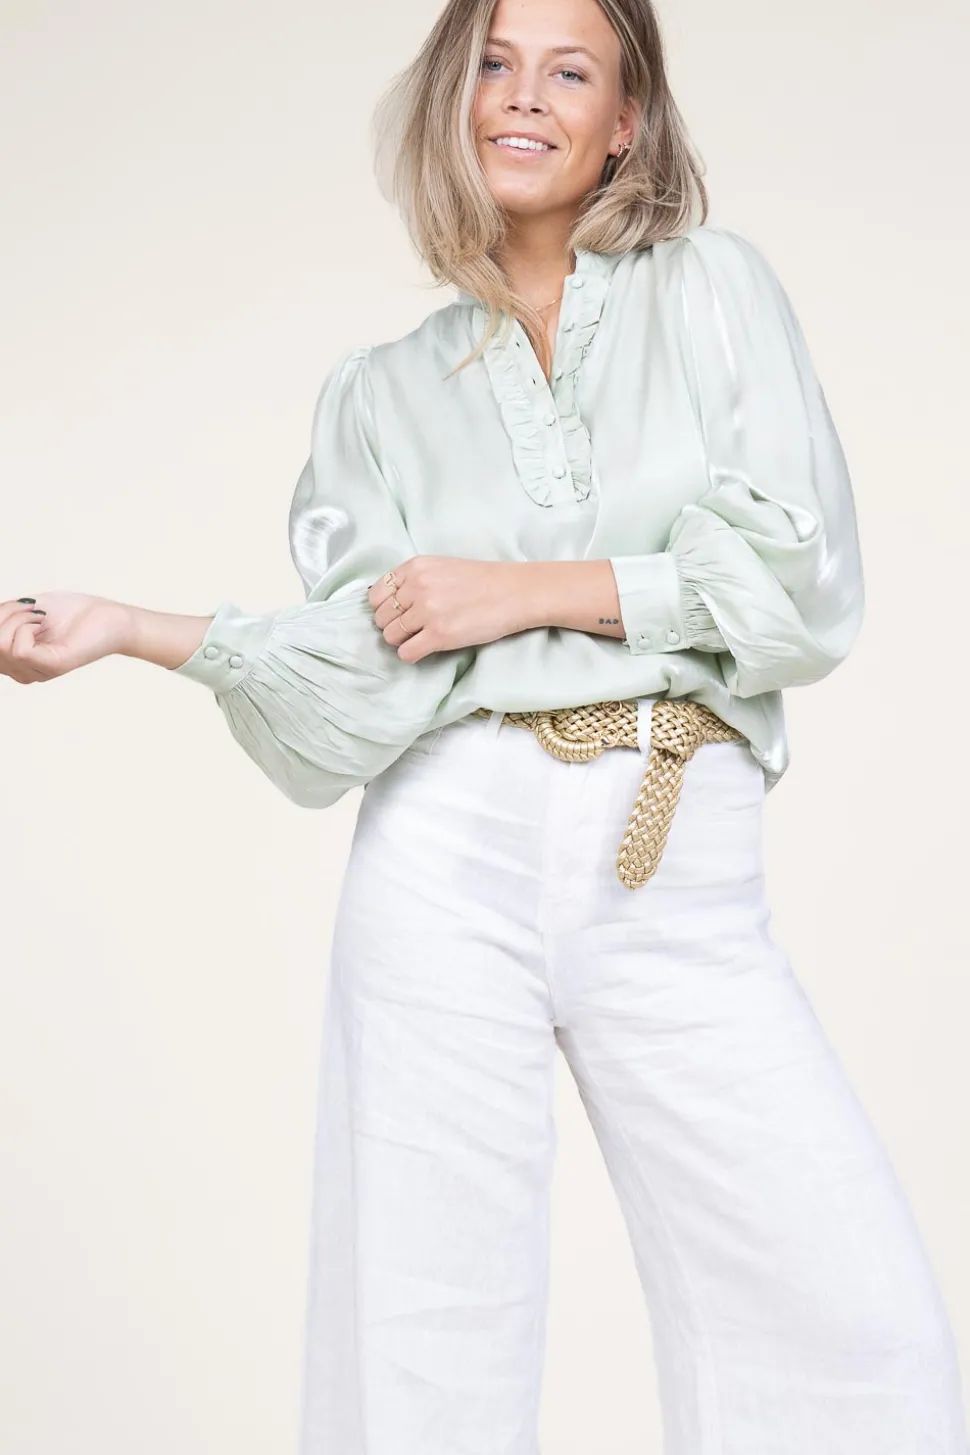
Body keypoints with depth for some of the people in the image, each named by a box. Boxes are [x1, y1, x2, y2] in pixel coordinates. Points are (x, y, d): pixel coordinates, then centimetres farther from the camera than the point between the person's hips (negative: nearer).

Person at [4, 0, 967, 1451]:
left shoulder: (713, 288, 10)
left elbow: (805, 582, 0)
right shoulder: (384, 389, 15)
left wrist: (532, 589, -4)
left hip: (684, 881, -1)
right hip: (454, 855, 1)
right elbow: (368, 675, 4)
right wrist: (130, 629, -4)